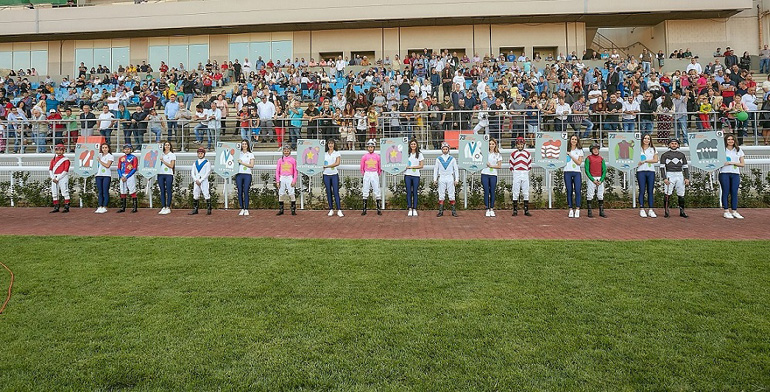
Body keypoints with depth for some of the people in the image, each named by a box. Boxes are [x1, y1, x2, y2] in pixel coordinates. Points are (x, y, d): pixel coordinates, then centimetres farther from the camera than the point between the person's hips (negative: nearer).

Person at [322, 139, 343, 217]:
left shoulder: (337, 153, 3)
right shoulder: (324, 154, 11)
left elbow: (337, 163, -11)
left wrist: (327, 166, -13)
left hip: (334, 174, -3)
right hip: (326, 175, 3)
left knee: (336, 192, -7)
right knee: (329, 193, 5)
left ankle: (339, 210, -7)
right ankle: (331, 210, 11)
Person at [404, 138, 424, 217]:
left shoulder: (420, 154, 5)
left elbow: (421, 165, -2)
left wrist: (411, 167, -9)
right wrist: (405, 166, -10)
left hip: (416, 175, -1)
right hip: (408, 175, 1)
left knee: (415, 192, 0)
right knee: (408, 192, 0)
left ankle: (414, 209, 5)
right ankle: (410, 209, 3)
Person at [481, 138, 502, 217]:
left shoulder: (498, 155, 8)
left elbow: (499, 166, 3)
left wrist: (491, 166, -8)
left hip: (493, 175, 1)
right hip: (485, 174, 0)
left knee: (492, 192, 2)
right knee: (486, 192, -3)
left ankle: (492, 209, 10)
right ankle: (487, 209, 4)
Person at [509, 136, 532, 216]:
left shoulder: (528, 154, 9)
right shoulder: (513, 154, 4)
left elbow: (530, 165, 13)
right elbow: (511, 165, 7)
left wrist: (527, 171, 6)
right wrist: (514, 171, 2)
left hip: (525, 174, 2)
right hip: (516, 174, -2)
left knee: (526, 193, 3)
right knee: (515, 193, -1)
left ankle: (526, 210, 7)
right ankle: (515, 210, 3)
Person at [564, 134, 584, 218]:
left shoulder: (580, 150, 8)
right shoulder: (566, 150, 8)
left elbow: (579, 162, -2)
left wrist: (571, 155, -6)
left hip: (577, 172, 0)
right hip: (567, 172, 1)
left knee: (577, 191, -8)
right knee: (569, 191, 0)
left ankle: (577, 209, -4)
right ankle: (571, 209, 4)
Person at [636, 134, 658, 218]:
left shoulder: (653, 149, 13)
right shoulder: (638, 149, 9)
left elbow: (656, 160, 2)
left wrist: (645, 161, -8)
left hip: (651, 171, 2)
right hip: (641, 171, -2)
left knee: (650, 191, 1)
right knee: (642, 190, -3)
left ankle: (650, 210, 3)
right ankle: (641, 210, 0)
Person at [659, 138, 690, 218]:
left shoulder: (681, 155, 14)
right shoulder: (665, 155, 3)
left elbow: (685, 167, 13)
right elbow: (662, 167, -3)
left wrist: (687, 178, 2)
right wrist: (664, 178, -13)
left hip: (680, 175, 4)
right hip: (670, 175, -3)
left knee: (681, 194, 5)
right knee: (667, 194, -9)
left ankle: (682, 211, 12)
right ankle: (666, 211, -4)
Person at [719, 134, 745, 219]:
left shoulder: (738, 150, 12)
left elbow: (743, 164, 7)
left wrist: (732, 162, -6)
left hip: (735, 174, 2)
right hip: (724, 173, -2)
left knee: (734, 192, 1)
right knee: (725, 192, -2)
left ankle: (734, 211, 6)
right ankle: (726, 211, 1)